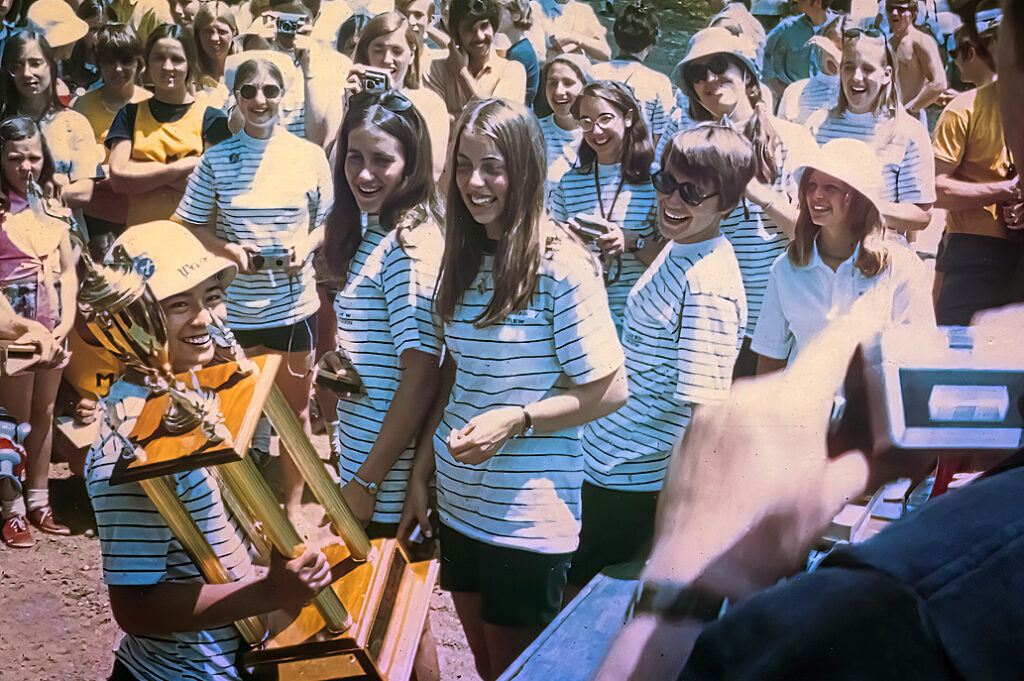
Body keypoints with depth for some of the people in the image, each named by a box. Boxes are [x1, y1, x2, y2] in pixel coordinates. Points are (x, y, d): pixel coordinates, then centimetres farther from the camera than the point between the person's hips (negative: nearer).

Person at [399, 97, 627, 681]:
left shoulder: (560, 265, -16)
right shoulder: (465, 258, 6)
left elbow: (609, 390, -15)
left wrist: (516, 419, -25)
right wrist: (421, 472, 9)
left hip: (527, 517, -7)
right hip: (459, 502, 7)